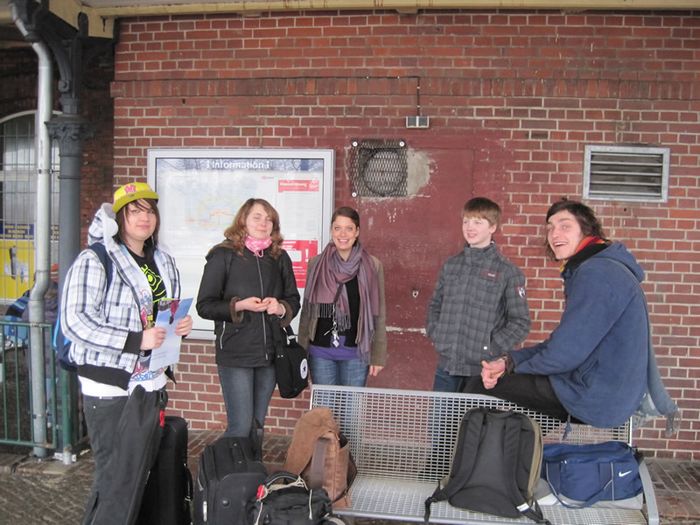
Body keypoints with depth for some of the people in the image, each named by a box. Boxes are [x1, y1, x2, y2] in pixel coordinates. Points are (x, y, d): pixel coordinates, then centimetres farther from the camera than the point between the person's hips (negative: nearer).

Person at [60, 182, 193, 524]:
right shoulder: (95, 260, -11)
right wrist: (136, 341, -24)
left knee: (138, 475, 14)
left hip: (150, 383, 7)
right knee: (117, 480, -2)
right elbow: (74, 322, -18)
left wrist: (180, 326, 1)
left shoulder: (164, 263, 11)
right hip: (109, 384, -7)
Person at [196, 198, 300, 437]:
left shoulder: (280, 258, 9)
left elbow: (294, 300, 14)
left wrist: (281, 308, -8)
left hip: (270, 352, 4)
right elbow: (204, 305, -4)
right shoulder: (223, 255, -3)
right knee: (240, 427, -4)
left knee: (258, 425, 13)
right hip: (235, 353, -4)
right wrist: (239, 306, -19)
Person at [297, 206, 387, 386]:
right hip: (321, 352, 1)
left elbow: (378, 314, 1)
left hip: (356, 353, -1)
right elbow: (307, 311, 7)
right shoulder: (316, 264, 1)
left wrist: (378, 356, -1)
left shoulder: (372, 266, -3)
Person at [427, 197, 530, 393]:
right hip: (446, 365, 4)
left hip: (480, 370, -4)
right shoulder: (450, 265, 7)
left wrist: (492, 349, -10)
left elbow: (520, 322, -4)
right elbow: (435, 305, 17)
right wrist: (435, 334, 4)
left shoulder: (507, 272, -6)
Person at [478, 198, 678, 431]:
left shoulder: (596, 273, -20)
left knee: (483, 385, -10)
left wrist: (511, 365, -5)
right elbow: (565, 341, 12)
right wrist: (509, 360, -3)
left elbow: (565, 352, -23)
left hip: (599, 401, -11)